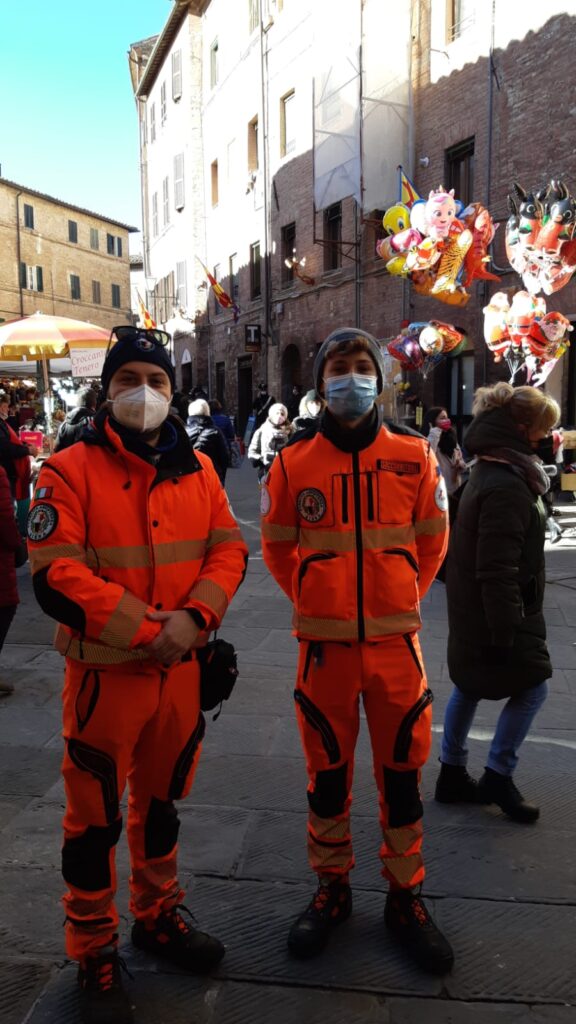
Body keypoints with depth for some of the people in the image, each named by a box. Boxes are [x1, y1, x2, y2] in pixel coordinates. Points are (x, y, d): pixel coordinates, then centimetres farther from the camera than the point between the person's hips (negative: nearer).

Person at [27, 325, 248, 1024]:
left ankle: (158, 914, 44)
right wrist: (147, 630, -20)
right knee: (94, 817, 9)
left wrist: (194, 616, -15)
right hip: (105, 671, -4)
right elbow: (54, 576, -18)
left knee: (161, 798, 22)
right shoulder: (70, 470, -11)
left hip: (181, 668, 5)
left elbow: (228, 548, 2)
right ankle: (94, 952, 31)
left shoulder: (196, 468, 4)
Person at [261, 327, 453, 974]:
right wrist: (313, 603, 7)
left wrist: (402, 599, 8)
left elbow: (432, 538, 9)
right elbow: (276, 545, 8)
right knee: (327, 771, 13)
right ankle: (331, 889, 35)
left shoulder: (413, 453, -1)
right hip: (324, 644, 0)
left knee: (401, 771, 12)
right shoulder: (294, 459, -3)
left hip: (396, 641, 1)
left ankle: (405, 897, 32)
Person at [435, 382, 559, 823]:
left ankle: (453, 774, 29)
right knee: (532, 688, 5)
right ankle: (497, 778, 16)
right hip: (495, 614, -10)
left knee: (469, 685, 17)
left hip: (473, 610, 10)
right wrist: (507, 633, -22)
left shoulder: (492, 470, 8)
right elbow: (498, 571, -27)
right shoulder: (506, 486, -25)